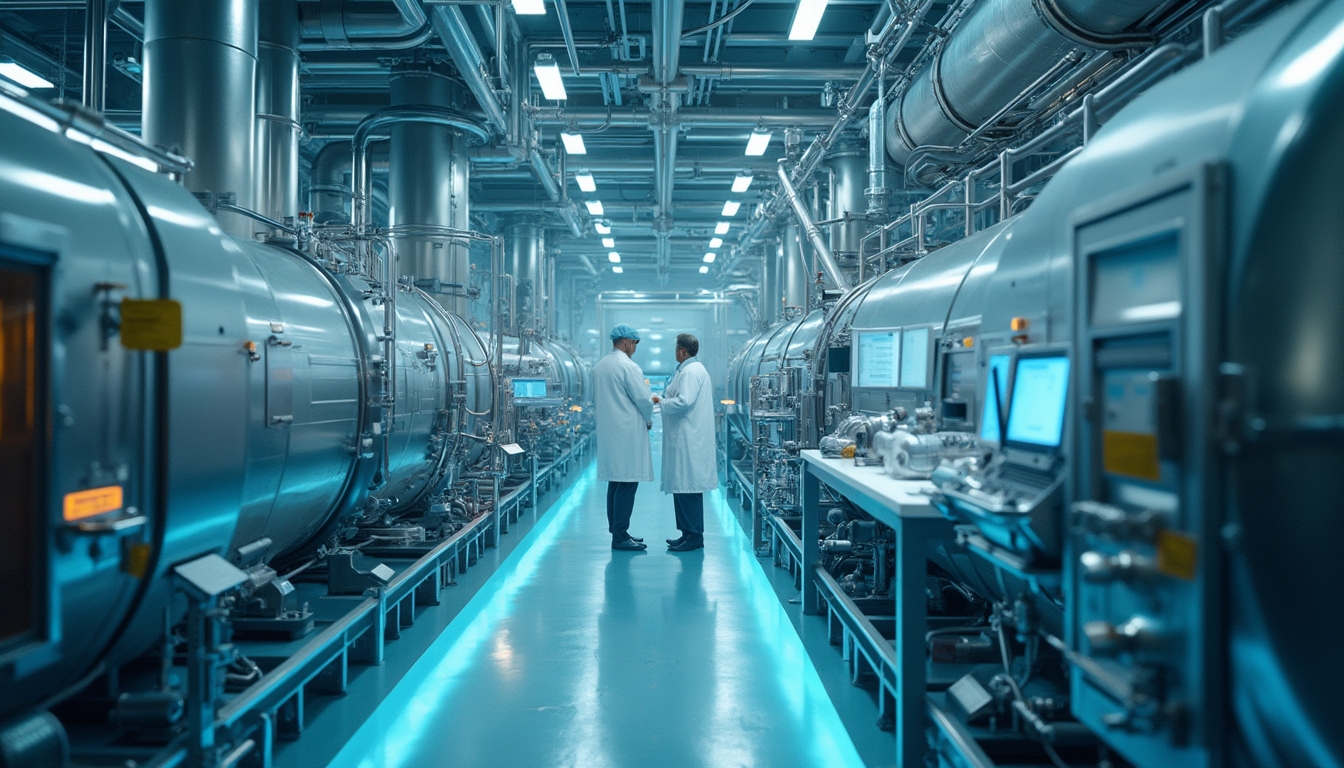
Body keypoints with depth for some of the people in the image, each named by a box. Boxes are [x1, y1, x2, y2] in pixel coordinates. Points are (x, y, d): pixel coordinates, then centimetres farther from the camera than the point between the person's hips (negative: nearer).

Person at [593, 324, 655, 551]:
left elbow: (595, 400, 18)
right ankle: (620, 536, -4)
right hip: (627, 434, -9)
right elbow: (643, 399, -13)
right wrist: (648, 421, 5)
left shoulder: (599, 367, 11)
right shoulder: (628, 367, -14)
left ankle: (617, 531, 19)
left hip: (608, 432, 9)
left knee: (615, 482, 13)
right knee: (627, 483, -5)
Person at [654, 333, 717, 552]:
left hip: (689, 441, -11)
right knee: (681, 487, 13)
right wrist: (664, 399, 14)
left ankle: (695, 537, -3)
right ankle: (688, 533, 19)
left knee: (688, 488, -7)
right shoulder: (692, 369, 19)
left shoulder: (691, 371, -14)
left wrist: (662, 403, -9)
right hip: (685, 440, 11)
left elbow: (684, 401, -25)